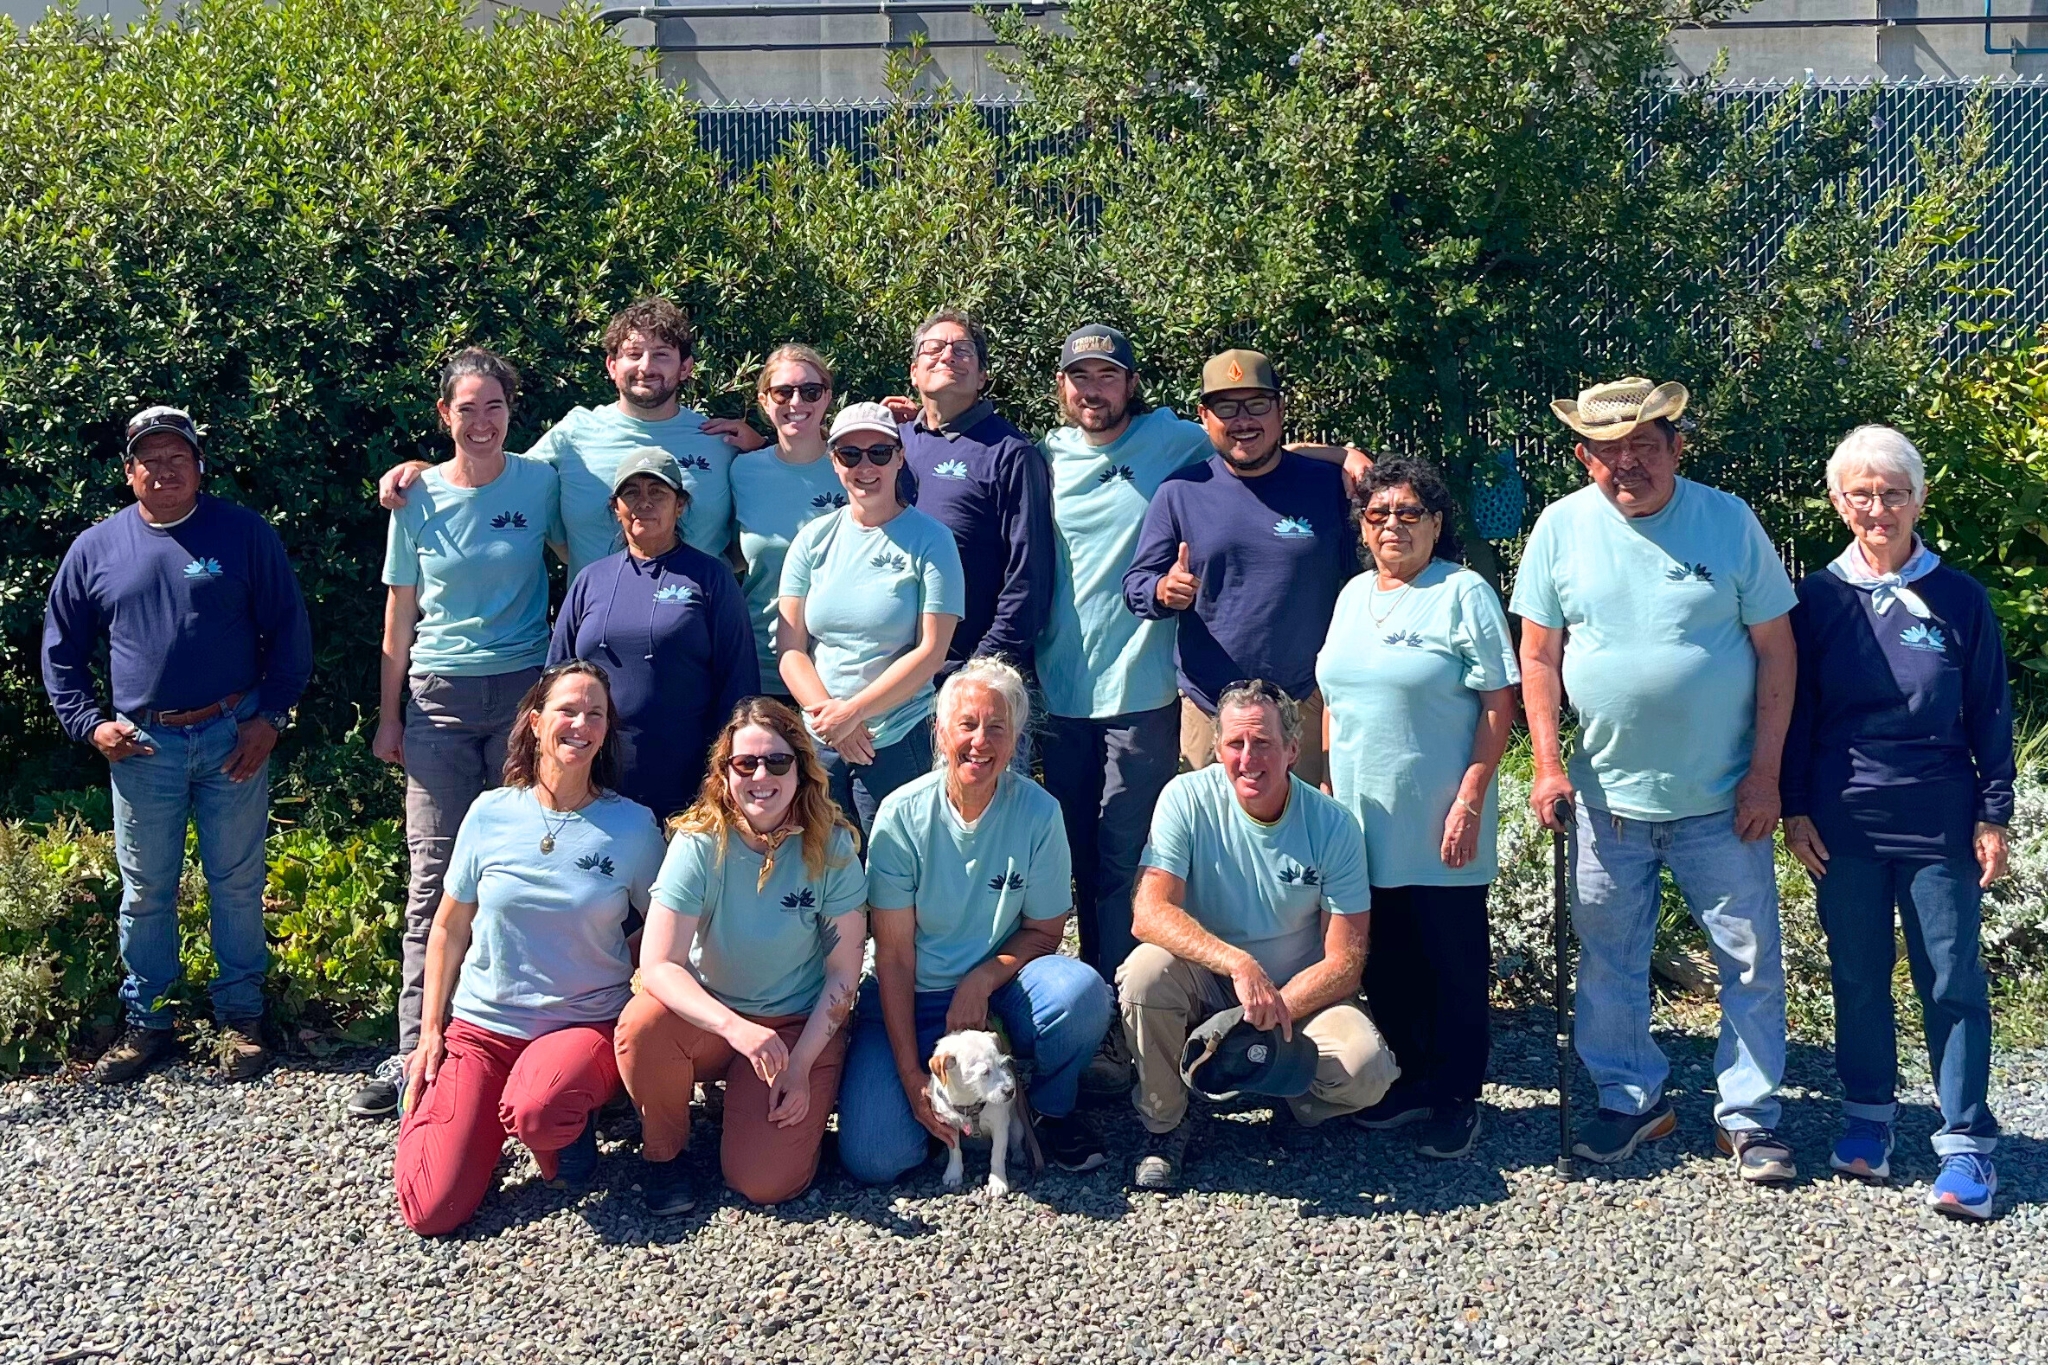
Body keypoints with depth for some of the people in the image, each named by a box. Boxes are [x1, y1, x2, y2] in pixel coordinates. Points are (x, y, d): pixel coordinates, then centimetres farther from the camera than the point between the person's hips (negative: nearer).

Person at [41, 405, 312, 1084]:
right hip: (141, 747, 2)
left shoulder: (245, 534, 0)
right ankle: (146, 1020, 21)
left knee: (237, 885, 7)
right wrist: (88, 723, 2)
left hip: (233, 740, -1)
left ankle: (240, 1016, 20)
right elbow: (61, 648, 14)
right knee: (146, 893, 9)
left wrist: (270, 716, -5)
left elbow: (289, 631, 2)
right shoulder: (96, 548, 5)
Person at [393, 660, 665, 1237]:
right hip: (482, 1023, 2)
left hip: (586, 1024, -1)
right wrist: (430, 1033, 5)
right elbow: (449, 929, 8)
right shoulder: (490, 813, -1)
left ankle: (566, 1127, 0)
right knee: (431, 1210, -11)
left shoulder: (632, 825, -4)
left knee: (535, 1109, -38)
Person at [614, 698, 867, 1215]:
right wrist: (736, 1027, -37)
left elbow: (843, 973, -8)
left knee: (766, 1182, -17)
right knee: (642, 1023, -34)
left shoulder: (830, 847, -13)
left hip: (799, 1024, 0)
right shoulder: (700, 844, -16)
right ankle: (662, 1152, -4)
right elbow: (658, 965, -22)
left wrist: (801, 1066, -14)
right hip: (709, 1016, 0)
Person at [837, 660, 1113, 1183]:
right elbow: (893, 955, -13)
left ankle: (1052, 1108, -1)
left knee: (1081, 992, -33)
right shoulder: (903, 814, -14)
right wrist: (911, 1075, -18)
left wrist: (981, 980, -21)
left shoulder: (1038, 812, -11)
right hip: (912, 997, -1)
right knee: (872, 1159, -19)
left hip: (1000, 986, 1)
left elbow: (1044, 932, -1)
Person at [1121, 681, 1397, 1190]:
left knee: (1366, 1070, -28)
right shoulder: (1188, 799, -13)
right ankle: (1164, 1126, -8)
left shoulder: (1332, 825, -11)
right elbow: (1150, 913, -24)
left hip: (1300, 994, 0)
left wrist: (1271, 1014, -25)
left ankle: (1294, 1105, 9)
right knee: (1147, 968, -33)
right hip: (1206, 987, 0)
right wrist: (1239, 964, -38)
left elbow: (1345, 961, -11)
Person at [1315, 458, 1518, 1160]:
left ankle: (1457, 1098, 14)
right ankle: (1413, 1080, 28)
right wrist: (1326, 790, 13)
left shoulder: (1464, 593, -7)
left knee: (1453, 963, 3)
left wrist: (1470, 799, -17)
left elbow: (1498, 706, -10)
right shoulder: (1353, 595, 12)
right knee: (1384, 962, 13)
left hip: (1439, 825, -6)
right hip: (1361, 824, 6)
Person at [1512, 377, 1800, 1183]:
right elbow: (1539, 654, 2)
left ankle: (1748, 1116, 19)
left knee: (1751, 958, 5)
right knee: (1608, 959, 11)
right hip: (1607, 793, 2)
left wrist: (1764, 773, -7)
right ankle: (1630, 1100, 28)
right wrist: (1548, 765, -6)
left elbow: (1775, 649, -3)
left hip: (1721, 798, -1)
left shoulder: (1729, 521, -6)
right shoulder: (1563, 527, -2)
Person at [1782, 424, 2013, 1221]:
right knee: (1858, 977, 10)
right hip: (1845, 825, 1)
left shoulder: (1958, 600, 0)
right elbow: (1795, 712, 6)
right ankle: (1868, 1118, 25)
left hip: (1939, 822, -1)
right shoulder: (1819, 598, 2)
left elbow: (1991, 715, 4)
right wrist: (1795, 810, 2)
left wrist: (1993, 816, 0)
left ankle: (1967, 1144, 9)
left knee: (1953, 981, 1)